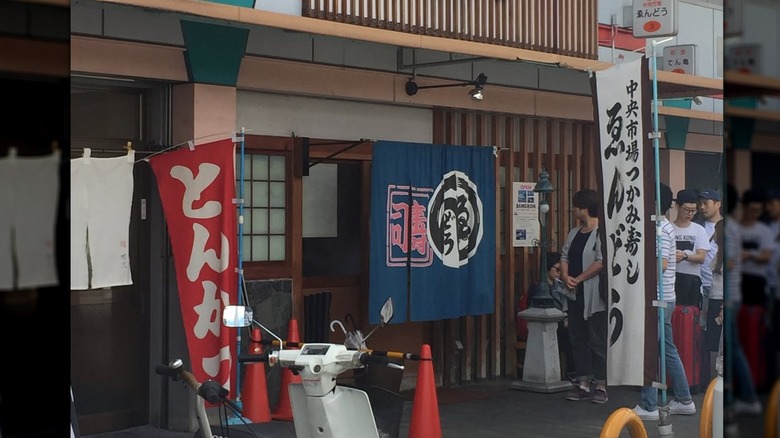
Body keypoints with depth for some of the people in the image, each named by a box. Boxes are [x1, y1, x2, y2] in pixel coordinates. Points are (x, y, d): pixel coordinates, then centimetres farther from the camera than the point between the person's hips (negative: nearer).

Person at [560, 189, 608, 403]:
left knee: (597, 341, -3)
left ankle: (601, 386, 2)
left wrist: (578, 279, -14)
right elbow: (564, 256, 13)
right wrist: (566, 277, -6)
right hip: (575, 295, 9)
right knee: (577, 339, 11)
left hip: (594, 296, -8)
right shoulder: (574, 233, 14)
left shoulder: (600, 233, -13)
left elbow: (601, 262, -19)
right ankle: (583, 383, 18)